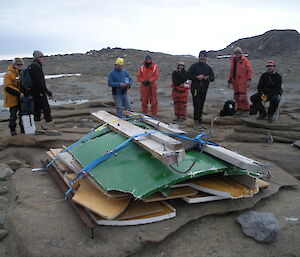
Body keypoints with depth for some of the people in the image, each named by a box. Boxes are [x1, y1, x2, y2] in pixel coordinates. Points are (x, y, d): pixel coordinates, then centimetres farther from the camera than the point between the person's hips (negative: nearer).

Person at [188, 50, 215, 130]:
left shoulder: (208, 68, 13)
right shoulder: (194, 66, 1)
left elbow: (213, 78, 9)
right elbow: (188, 75, -4)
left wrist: (206, 78, -11)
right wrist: (197, 77, -16)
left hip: (204, 90, 5)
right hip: (195, 89, -5)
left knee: (201, 106, 10)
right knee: (197, 106, -11)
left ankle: (199, 121, 20)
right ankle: (196, 123, -8)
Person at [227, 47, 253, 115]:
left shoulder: (245, 61, -5)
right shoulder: (232, 61, 12)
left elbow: (249, 70, -7)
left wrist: (249, 80, -16)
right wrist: (229, 81, 16)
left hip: (242, 82, -6)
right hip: (235, 82, 6)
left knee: (243, 96, -10)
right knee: (236, 96, 8)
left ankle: (246, 110, 2)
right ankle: (239, 109, 18)